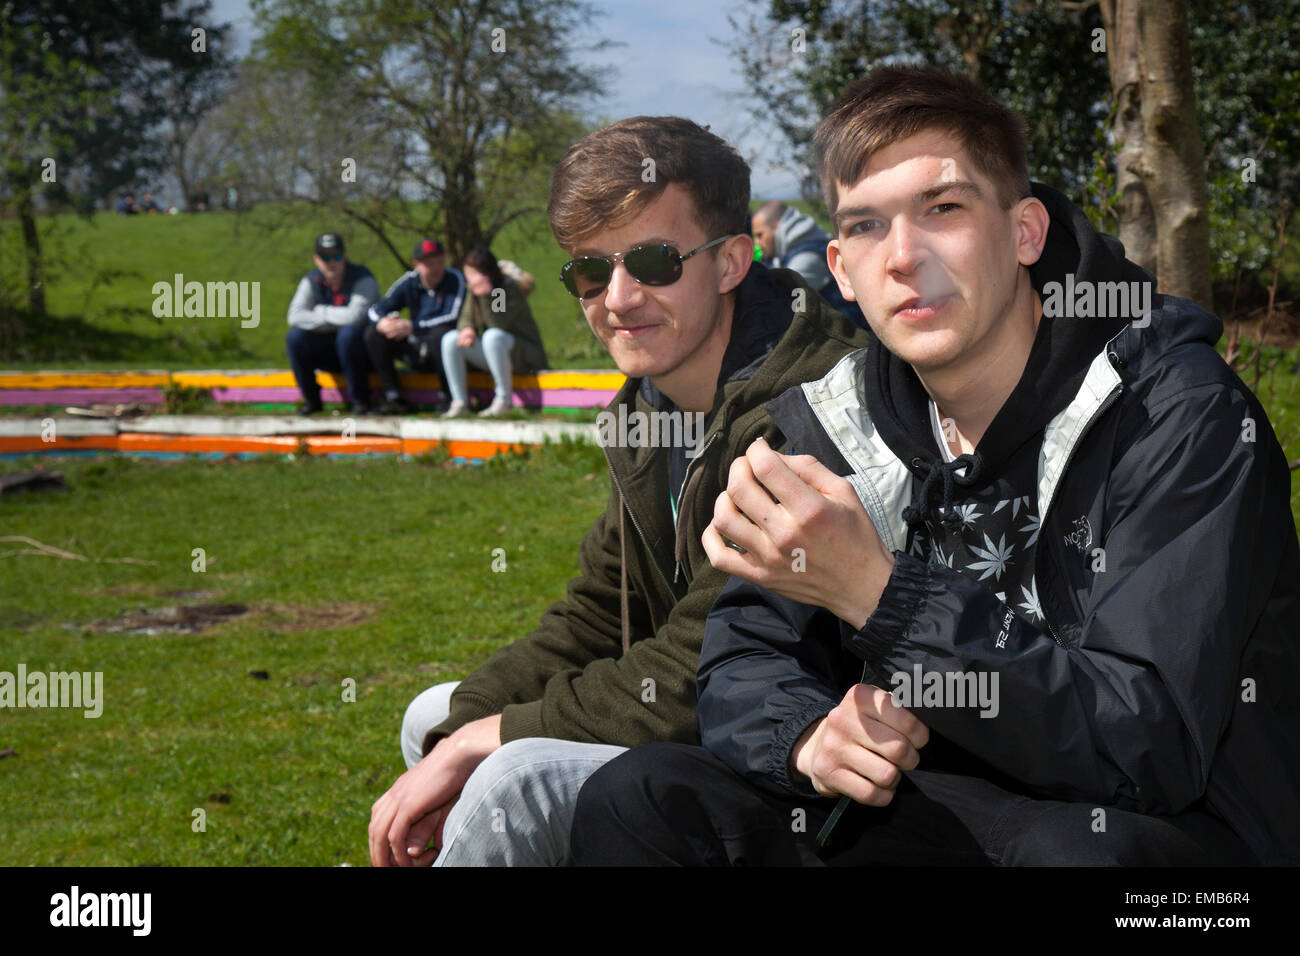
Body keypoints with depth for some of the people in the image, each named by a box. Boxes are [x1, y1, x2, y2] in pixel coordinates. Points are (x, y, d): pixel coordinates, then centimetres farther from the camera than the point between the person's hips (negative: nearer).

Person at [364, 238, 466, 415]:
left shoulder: (456, 280, -11)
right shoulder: (409, 282, 3)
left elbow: (453, 318, -24)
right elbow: (376, 310, 1)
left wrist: (413, 326, -27)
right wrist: (382, 322, -25)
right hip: (417, 351, 5)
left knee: (440, 334, -37)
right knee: (374, 334, -9)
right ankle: (393, 398, -14)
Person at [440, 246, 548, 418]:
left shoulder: (510, 289, -18)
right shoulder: (474, 291, 2)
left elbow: (498, 324, -28)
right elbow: (466, 318, 3)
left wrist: (486, 295, -39)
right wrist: (467, 329, -21)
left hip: (526, 355, -7)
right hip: (491, 354, 7)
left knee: (492, 336, -37)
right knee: (450, 339, -11)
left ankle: (503, 400, -26)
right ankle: (459, 402, -12)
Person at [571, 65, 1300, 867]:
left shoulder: (1181, 415, -16)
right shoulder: (832, 425, 2)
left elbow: (1152, 749, -24)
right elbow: (742, 666, 6)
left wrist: (877, 591, -31)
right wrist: (811, 733, -20)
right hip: (939, 813, 5)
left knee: (1079, 850, -40)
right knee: (637, 796, -13)